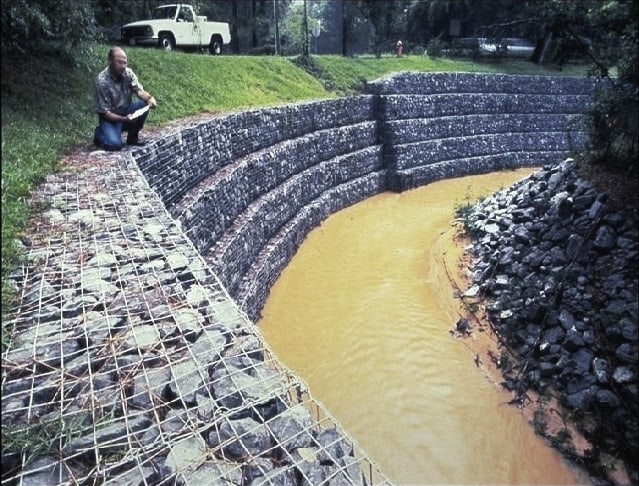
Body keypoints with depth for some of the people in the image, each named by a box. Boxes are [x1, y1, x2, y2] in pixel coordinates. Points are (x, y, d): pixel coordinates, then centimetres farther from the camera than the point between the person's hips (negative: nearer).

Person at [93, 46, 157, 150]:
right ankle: (99, 133, 9)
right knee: (115, 144, -30)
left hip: (125, 111, 5)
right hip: (110, 117, -5)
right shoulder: (102, 81, -21)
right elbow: (105, 113, -21)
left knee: (144, 104, -23)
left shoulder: (128, 72, -7)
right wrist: (124, 119, -37)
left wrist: (149, 98, -39)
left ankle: (132, 137, -3)